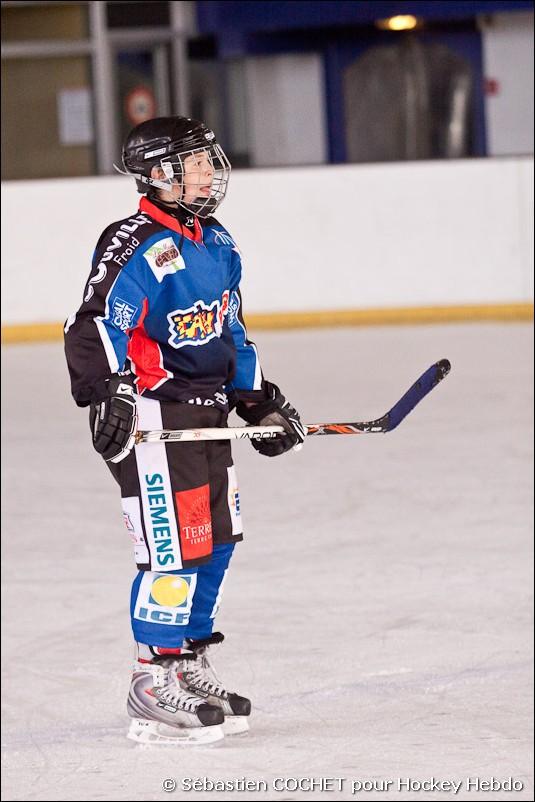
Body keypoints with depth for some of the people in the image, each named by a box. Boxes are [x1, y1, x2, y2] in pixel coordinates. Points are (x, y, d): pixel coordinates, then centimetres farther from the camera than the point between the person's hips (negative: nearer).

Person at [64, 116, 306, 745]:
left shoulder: (217, 245, 13)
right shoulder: (136, 247, -17)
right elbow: (93, 327, -24)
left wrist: (259, 400, 20)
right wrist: (107, 392, -34)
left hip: (207, 413, 9)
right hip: (150, 418, -9)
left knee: (216, 540, 14)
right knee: (175, 550, -10)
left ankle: (191, 668, 27)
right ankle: (155, 685, -2)